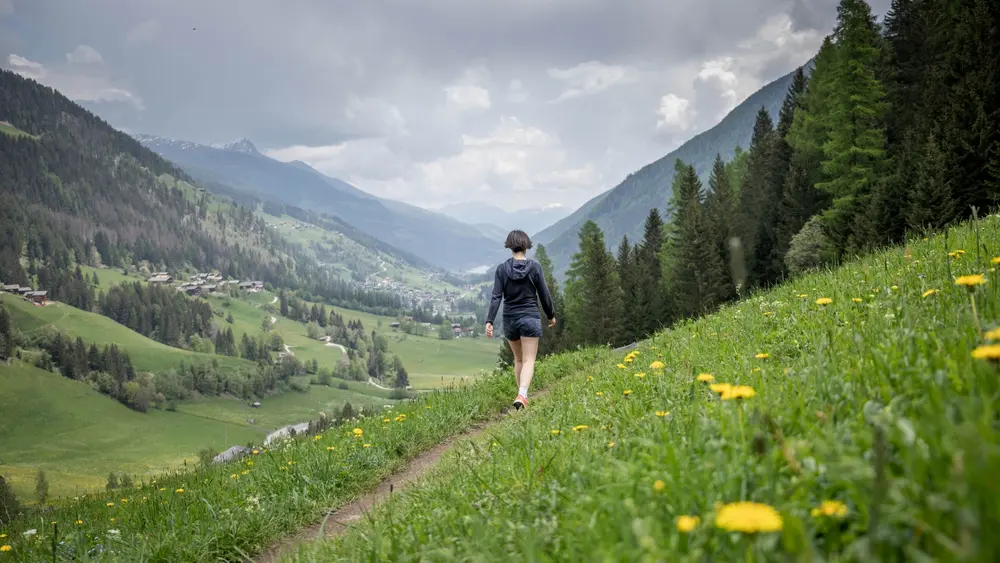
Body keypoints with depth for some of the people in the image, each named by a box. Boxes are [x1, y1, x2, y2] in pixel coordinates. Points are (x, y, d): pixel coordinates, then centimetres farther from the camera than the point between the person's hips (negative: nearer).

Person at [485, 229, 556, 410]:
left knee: (518, 358, 20)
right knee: (528, 360, -2)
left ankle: (522, 394, 26)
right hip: (530, 318, -2)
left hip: (510, 319, 2)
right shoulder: (535, 267, -7)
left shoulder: (502, 269, -4)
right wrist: (551, 315, 13)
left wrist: (489, 322, -11)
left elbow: (496, 297, -10)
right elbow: (544, 295, -2)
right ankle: (521, 395, -24)